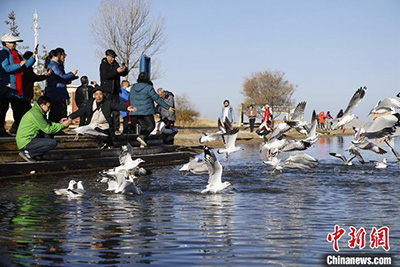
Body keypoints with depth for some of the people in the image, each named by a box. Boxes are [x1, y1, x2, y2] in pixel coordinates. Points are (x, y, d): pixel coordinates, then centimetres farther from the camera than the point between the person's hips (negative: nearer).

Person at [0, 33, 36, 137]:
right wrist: (19, 65, -15)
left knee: (19, 108, 7)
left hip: (16, 87, 8)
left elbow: (25, 65, 16)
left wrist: (33, 56, 2)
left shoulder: (16, 54, 19)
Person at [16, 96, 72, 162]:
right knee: (53, 142, -19)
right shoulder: (36, 114, -18)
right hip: (25, 143, -10)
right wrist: (62, 125, -7)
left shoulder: (36, 111, 13)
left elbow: (48, 124, 18)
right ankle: (27, 153, -10)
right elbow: (48, 129, -16)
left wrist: (60, 124, 6)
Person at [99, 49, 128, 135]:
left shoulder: (115, 64, 15)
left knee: (116, 110, 3)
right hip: (106, 91, -5)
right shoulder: (103, 65, -2)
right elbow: (106, 76, -18)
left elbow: (124, 74, 15)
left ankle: (116, 129, 4)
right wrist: (117, 71, -25)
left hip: (115, 91, 5)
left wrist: (124, 69, -8)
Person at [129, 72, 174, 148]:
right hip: (146, 111, -6)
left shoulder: (133, 87, 8)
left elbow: (130, 99, 16)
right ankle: (142, 136, -15)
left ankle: (142, 143, 5)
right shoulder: (148, 88, -10)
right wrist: (168, 107, -3)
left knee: (143, 126, 16)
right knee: (151, 125, 8)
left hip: (135, 112, 6)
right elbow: (157, 99, -9)